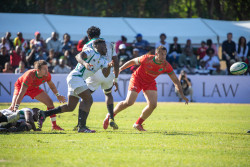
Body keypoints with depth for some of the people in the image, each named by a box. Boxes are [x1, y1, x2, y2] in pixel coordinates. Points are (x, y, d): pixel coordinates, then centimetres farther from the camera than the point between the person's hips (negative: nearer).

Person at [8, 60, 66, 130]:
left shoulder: (47, 75, -26)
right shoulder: (30, 75, -42)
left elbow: (51, 84, 1)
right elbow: (22, 92, -44)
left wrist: (57, 95, -8)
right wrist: (16, 107, -48)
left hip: (33, 88, 5)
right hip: (20, 85, -5)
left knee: (50, 102, -6)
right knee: (13, 107, -22)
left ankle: (54, 125, 3)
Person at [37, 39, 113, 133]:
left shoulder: (103, 61, 19)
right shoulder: (91, 51, -6)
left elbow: (105, 75, 10)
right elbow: (79, 56, -24)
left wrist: (108, 67, -10)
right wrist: (84, 63, -44)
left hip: (80, 80, 10)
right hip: (75, 77, -10)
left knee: (70, 107, 11)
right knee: (88, 100, -19)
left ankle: (44, 114, 16)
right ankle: (81, 126, -23)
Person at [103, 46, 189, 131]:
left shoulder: (166, 66, -18)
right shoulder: (146, 59, -26)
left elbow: (175, 80, -8)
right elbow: (132, 61, -8)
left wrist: (182, 94, -11)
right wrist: (120, 69, -4)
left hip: (150, 83, 4)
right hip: (137, 79, -4)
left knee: (153, 105, -14)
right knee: (129, 102, -17)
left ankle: (138, 124, 7)